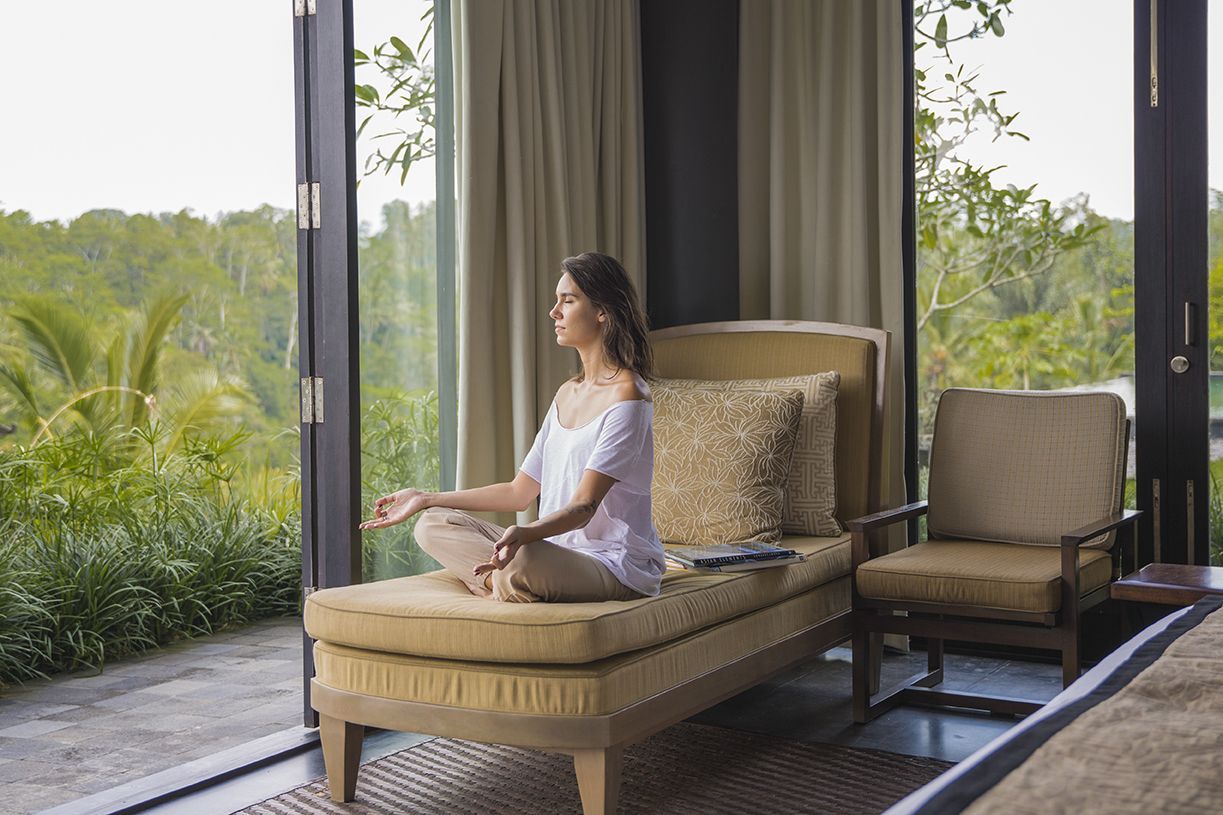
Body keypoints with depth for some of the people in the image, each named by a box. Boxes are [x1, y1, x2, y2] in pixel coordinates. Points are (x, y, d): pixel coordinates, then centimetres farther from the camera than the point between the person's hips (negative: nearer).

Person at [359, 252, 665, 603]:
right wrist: (426, 499, 17)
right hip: (559, 547, 9)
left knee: (521, 563, -40)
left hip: (616, 565, -9)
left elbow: (583, 507, -21)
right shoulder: (567, 393, 16)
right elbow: (519, 492, 17)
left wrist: (524, 534, -41)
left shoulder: (626, 396, -12)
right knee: (432, 525, -2)